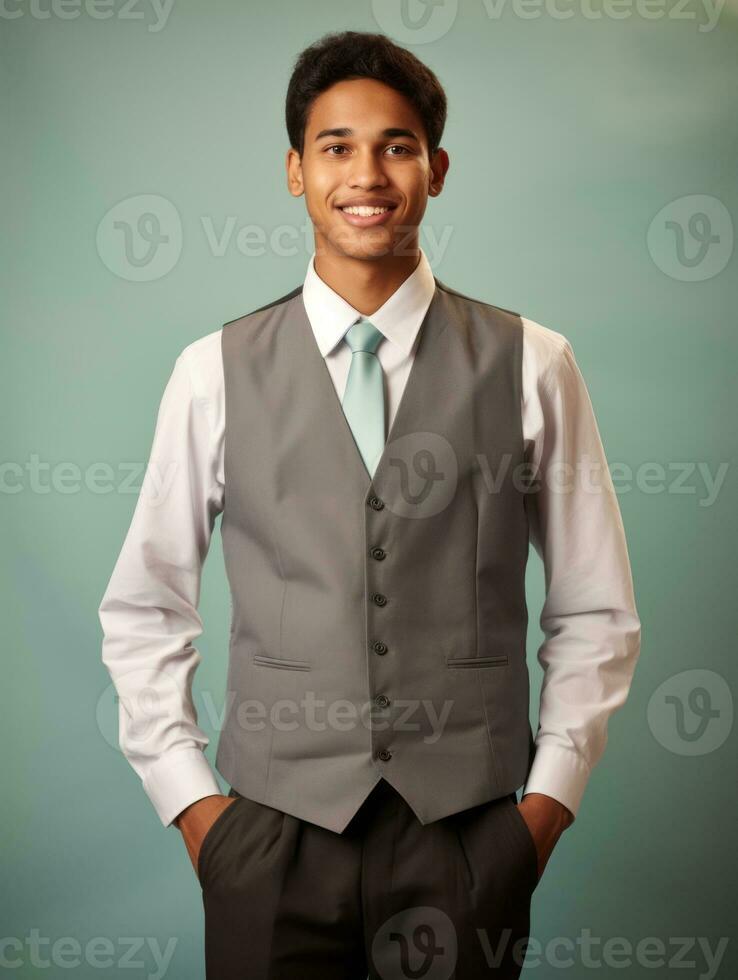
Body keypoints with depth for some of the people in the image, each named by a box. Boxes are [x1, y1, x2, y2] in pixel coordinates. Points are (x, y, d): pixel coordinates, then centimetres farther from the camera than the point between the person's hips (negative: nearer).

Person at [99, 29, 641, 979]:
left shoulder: (532, 366, 0)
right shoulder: (214, 373, 0)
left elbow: (595, 611, 5)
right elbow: (142, 608, 7)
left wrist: (552, 797, -1)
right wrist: (187, 797, 2)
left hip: (470, 830, 0)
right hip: (273, 830, 0)